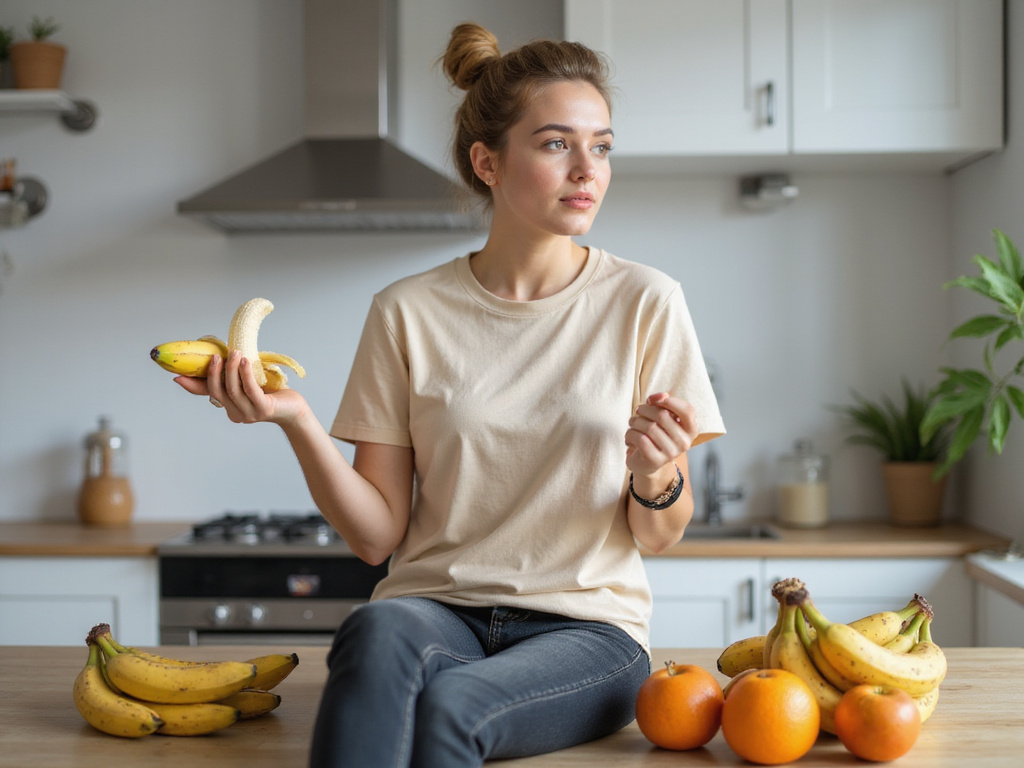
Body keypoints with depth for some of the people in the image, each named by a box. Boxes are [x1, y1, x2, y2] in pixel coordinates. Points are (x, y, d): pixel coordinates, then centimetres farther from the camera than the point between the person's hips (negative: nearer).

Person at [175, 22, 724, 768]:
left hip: (586, 628, 0)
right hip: (438, 606, 1)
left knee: (451, 702, -34)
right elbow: (377, 535, 2)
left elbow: (658, 537, 5)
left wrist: (658, 478, -18)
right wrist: (297, 422, -13)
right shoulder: (409, 313, 3)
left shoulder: (643, 303, 1)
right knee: (378, 633, -36)